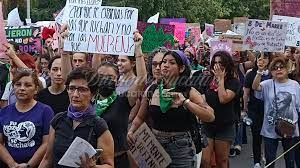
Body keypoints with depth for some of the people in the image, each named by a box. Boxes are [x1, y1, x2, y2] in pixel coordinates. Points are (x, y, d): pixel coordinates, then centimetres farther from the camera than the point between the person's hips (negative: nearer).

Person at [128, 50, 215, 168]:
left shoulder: (189, 92, -8)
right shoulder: (151, 91, -1)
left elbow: (210, 117, -19)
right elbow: (140, 117, 13)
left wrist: (185, 102, -28)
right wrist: (131, 131, -6)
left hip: (181, 149, -2)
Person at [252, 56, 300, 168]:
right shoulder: (268, 84, -4)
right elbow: (255, 87, -25)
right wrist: (260, 71, -38)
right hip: (270, 129, -1)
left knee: (290, 159, 16)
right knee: (269, 159, 12)